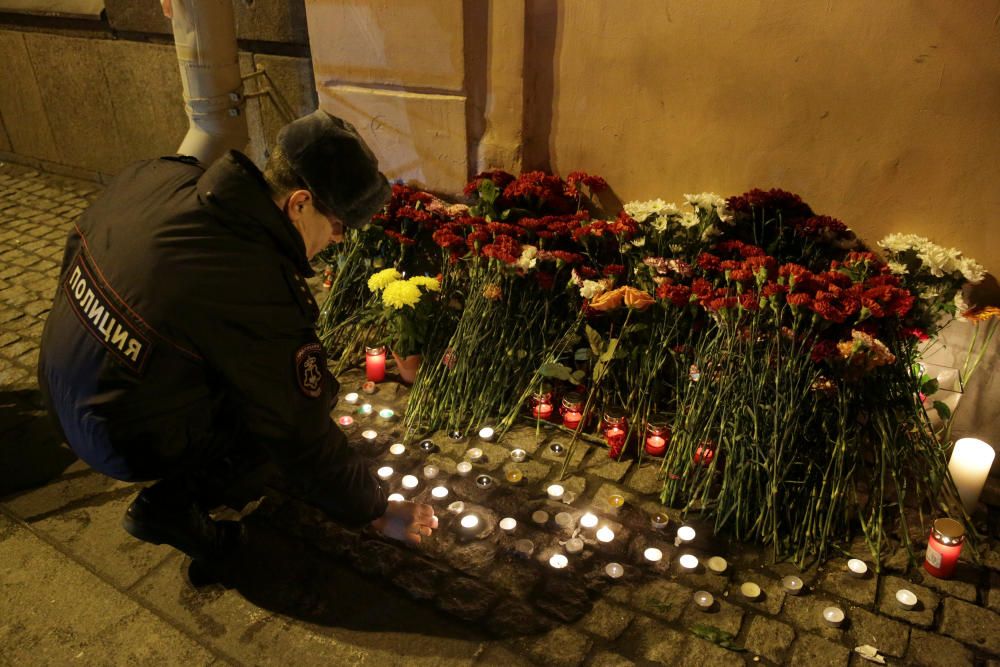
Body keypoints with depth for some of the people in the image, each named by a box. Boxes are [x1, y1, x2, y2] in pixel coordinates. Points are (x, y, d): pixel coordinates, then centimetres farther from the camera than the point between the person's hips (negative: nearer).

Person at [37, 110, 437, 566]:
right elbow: (305, 441, -21)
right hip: (125, 440, -7)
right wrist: (377, 513, -5)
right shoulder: (262, 296, -31)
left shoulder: (160, 175, -10)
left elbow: (80, 237, 11)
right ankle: (172, 506, 0)